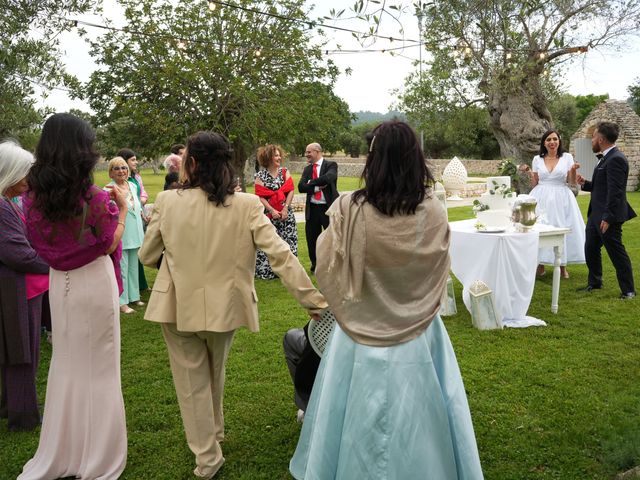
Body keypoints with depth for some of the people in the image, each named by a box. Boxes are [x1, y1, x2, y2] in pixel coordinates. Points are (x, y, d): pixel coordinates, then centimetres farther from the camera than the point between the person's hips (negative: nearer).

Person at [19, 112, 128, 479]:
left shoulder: (34, 197, -4)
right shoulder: (92, 196, -19)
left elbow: (39, 243, 8)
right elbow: (110, 244, -8)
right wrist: (123, 209, 2)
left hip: (60, 283, 5)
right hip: (94, 283, -5)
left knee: (65, 362, 19)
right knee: (97, 366, 8)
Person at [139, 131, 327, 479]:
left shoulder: (168, 201, -13)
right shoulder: (247, 205, -14)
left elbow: (147, 256, -1)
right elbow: (281, 256, -17)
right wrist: (315, 301, -11)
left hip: (179, 306, -2)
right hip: (224, 305, 2)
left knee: (192, 382, 16)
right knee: (214, 374, 27)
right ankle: (213, 434, 49)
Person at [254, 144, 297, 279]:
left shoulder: (285, 172, 6)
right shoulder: (260, 176, 0)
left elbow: (290, 190, -1)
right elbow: (260, 196, -6)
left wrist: (285, 208, -12)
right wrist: (272, 211, -15)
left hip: (285, 213, 2)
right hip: (269, 214, -2)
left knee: (287, 241, 2)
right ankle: (267, 271, 6)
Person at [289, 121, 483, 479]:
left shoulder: (349, 209, -18)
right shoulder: (434, 213, -12)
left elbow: (327, 268, -3)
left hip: (363, 335, -1)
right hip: (418, 337, 2)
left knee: (361, 421, 17)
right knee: (419, 419, 19)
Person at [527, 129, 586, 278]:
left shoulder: (567, 157, 2)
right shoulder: (537, 159, 6)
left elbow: (572, 182, 1)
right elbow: (534, 184, 9)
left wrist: (573, 170, -16)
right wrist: (529, 173, -7)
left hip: (561, 199, -1)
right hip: (541, 199, 1)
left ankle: (563, 266, 13)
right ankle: (540, 265, 12)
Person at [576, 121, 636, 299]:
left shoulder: (616, 159, -19)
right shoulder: (607, 158, 13)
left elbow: (615, 191, -23)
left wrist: (608, 218, -24)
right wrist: (585, 183, 7)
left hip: (607, 216, -10)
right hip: (596, 214, 10)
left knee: (616, 252, 0)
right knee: (590, 249, 17)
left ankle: (628, 290, 12)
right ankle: (594, 283, 32)